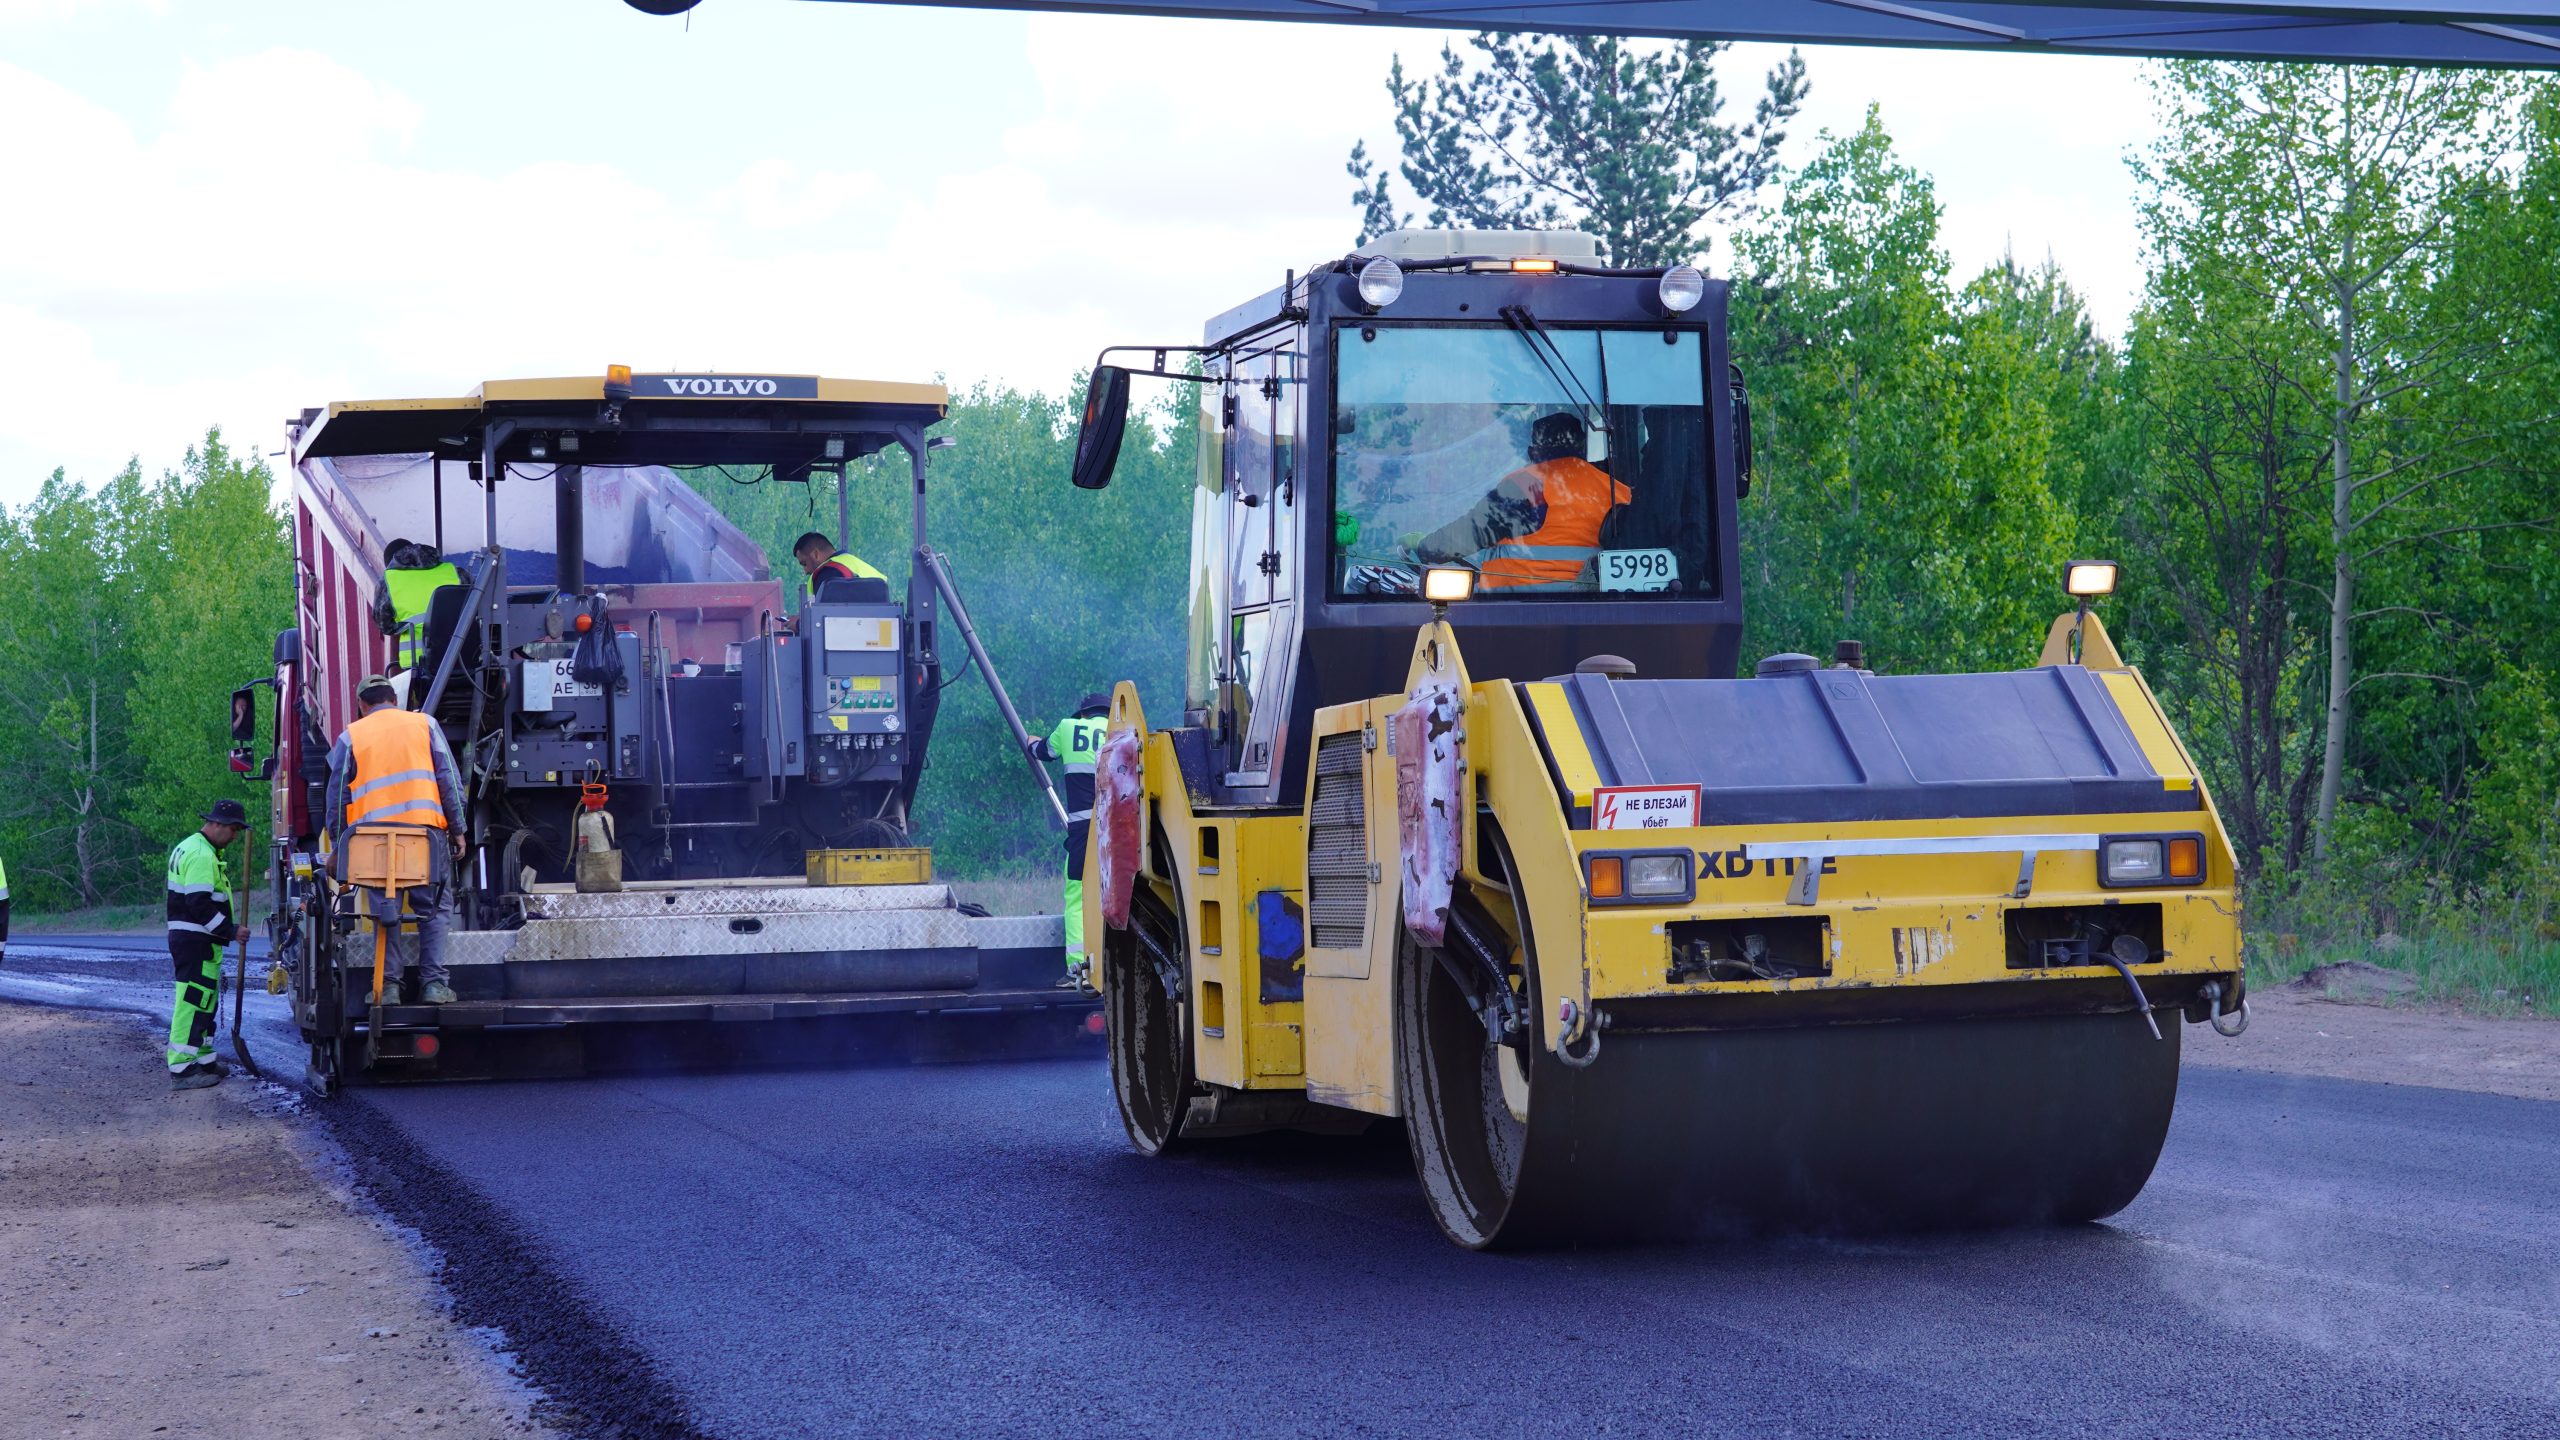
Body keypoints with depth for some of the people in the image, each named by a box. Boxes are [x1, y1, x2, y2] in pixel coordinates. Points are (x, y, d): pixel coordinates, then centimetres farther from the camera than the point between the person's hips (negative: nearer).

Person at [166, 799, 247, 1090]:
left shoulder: (189, 848, 19)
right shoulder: (202, 856, -17)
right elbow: (200, 904, -24)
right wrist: (230, 931, -18)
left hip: (185, 937, 11)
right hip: (197, 942, -11)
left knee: (205, 1001, 18)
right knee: (193, 1002, -10)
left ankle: (203, 1060, 27)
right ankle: (182, 1069, -11)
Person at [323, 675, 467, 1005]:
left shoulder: (351, 736, 12)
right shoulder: (424, 724, 12)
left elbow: (337, 796, 9)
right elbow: (450, 780, 7)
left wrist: (337, 847, 13)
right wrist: (457, 829, 9)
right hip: (426, 829, -1)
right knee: (434, 909, 5)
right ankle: (433, 982, -4)